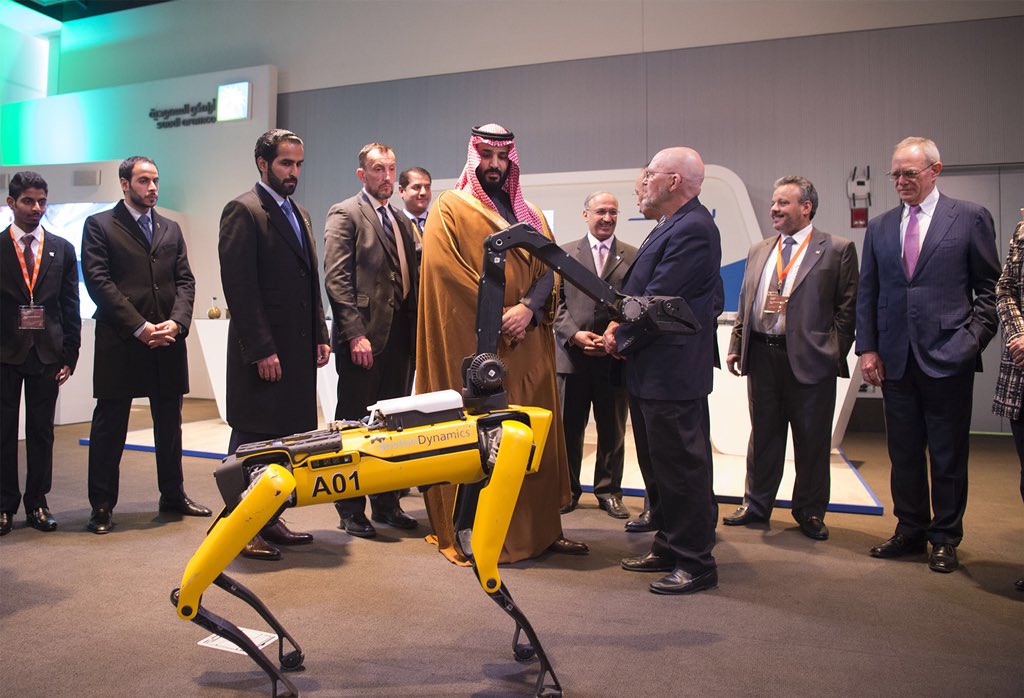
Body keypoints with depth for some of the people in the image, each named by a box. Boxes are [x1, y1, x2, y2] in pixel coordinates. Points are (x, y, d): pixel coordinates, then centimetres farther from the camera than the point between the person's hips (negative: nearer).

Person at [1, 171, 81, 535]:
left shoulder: (62, 249, 8)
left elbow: (70, 307, 7)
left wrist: (69, 355, 1)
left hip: (47, 353, 1)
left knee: (42, 432, 7)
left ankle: (36, 502, 17)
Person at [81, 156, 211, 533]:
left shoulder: (171, 229, 16)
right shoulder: (99, 225, 2)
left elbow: (185, 280, 9)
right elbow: (99, 282, -8)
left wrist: (176, 322, -8)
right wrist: (139, 327, -14)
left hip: (167, 342, 4)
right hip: (119, 344, -4)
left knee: (169, 424, 12)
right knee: (109, 426, 4)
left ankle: (173, 494, 24)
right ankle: (102, 505, 14)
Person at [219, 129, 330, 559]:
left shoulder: (300, 214, 18)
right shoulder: (243, 211, -7)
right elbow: (239, 287, -15)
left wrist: (320, 337, 12)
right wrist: (262, 350, -18)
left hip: (298, 348, 8)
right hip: (263, 352, -8)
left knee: (284, 439, 11)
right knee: (253, 441, 1)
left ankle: (269, 520, 23)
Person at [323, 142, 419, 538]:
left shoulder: (402, 222, 19)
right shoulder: (345, 214, -2)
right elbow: (336, 278, -11)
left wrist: (415, 333, 9)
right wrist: (355, 334, -18)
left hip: (399, 338, 7)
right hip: (363, 337, -6)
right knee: (355, 425, 2)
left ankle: (386, 504, 22)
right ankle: (351, 510, 13)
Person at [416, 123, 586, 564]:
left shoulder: (530, 214, 19)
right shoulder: (451, 208, 4)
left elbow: (549, 269, 10)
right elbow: (445, 269, -9)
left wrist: (528, 308, -10)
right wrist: (498, 317, -13)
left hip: (529, 343, 5)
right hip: (475, 344, -5)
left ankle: (541, 529, 14)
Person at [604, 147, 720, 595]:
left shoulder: (692, 229, -17)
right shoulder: (673, 226, 16)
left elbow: (659, 298, -21)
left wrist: (621, 339, -8)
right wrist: (621, 330, 3)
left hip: (672, 373, -11)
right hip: (652, 372, 11)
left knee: (681, 468, 0)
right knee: (658, 466, 18)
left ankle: (697, 564, 13)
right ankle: (669, 549, 32)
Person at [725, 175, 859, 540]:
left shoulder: (837, 249, -1)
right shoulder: (758, 251, 14)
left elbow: (847, 307, -4)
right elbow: (745, 303, 15)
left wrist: (835, 353, -10)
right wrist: (736, 346, 8)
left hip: (810, 359, -4)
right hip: (762, 357, 5)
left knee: (812, 441, 6)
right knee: (763, 435, 14)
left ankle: (810, 512, 22)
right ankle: (756, 505, 26)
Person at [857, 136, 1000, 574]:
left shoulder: (970, 218, 1)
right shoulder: (879, 227, 10)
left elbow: (990, 288, 1)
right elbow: (867, 295, 11)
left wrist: (973, 339, -10)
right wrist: (867, 348, 3)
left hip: (947, 357, -3)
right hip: (896, 360, 4)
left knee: (948, 455, 6)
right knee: (904, 452, 12)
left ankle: (945, 538, 21)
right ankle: (910, 531, 26)